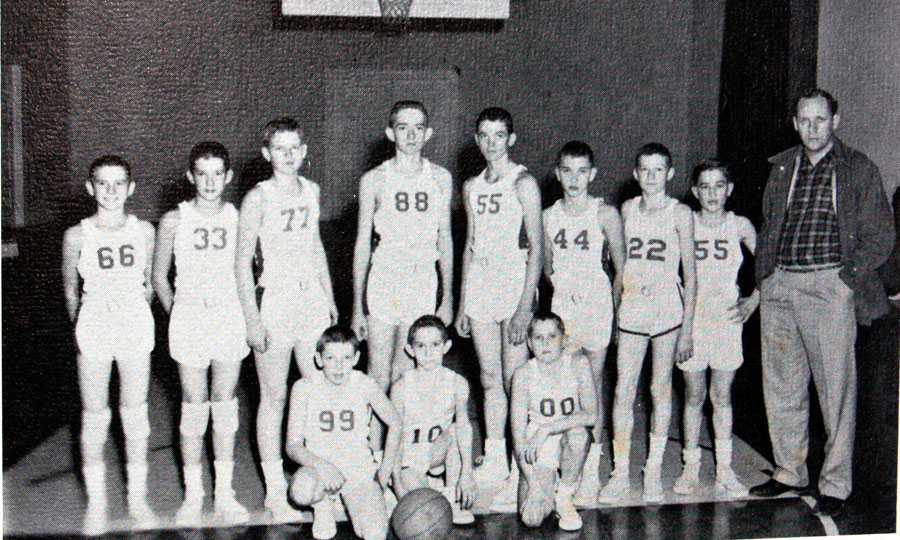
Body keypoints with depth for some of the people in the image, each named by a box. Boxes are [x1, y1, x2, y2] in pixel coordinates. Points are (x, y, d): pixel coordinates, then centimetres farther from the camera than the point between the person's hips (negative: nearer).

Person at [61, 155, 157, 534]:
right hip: (93, 331, -1)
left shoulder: (143, 231, -2)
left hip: (136, 330, 1)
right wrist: (81, 328, 8)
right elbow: (70, 290, 7)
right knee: (94, 416, 6)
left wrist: (135, 315, 8)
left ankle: (137, 497, 22)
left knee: (135, 414, 8)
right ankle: (96, 502, 20)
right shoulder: (77, 236, -5)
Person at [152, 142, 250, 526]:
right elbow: (159, 278, 8)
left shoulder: (239, 219, 1)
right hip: (189, 319, -1)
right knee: (194, 408, 3)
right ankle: (192, 495, 15)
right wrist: (176, 315, 4)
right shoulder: (174, 221, -2)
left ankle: (225, 494, 18)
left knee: (225, 405, 7)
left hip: (230, 319, 1)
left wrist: (249, 314, 4)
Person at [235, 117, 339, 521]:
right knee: (274, 398, 2)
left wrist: (330, 298, 19)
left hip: (312, 301, 5)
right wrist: (252, 320, -12)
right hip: (275, 302, -5)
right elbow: (242, 263, -8)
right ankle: (275, 491, 11)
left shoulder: (310, 191, 8)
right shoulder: (258, 198, -8)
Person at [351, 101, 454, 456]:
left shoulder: (440, 178, 6)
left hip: (424, 283, 2)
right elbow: (362, 244, 3)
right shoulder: (374, 180, 0)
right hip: (383, 281, -1)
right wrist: (357, 305, 1)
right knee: (379, 379, -1)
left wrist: (447, 296, 9)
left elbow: (445, 240, 11)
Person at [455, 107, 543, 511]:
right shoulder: (472, 186, 14)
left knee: (516, 383, -7)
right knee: (490, 380, 10)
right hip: (479, 285, 6)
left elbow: (537, 247, -9)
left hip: (514, 283, -6)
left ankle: (520, 477, -3)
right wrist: (462, 303, 15)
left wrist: (525, 306, -16)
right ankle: (494, 462, 20)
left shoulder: (522, 183, -5)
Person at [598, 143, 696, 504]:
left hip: (668, 308, -2)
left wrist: (688, 328, -5)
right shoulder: (628, 210, 7)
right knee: (623, 391, -2)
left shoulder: (679, 213, -2)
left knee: (661, 389, 5)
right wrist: (614, 306, 12)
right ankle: (620, 474, 6)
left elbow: (690, 273, -2)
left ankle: (653, 471, 17)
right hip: (632, 308, 2)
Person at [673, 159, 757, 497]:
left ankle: (724, 470, 10)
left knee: (722, 396, 4)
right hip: (692, 318, 0)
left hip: (728, 318, 0)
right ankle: (690, 468, 13)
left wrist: (754, 299, 1)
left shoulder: (739, 226, 2)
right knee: (693, 395, 3)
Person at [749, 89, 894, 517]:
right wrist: (762, 280, 12)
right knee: (781, 385, 9)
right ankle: (790, 472, 22)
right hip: (779, 286, 5)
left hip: (829, 285, -5)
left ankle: (836, 484, 7)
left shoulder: (859, 169, 3)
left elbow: (881, 236, 2)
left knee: (835, 389, -3)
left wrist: (847, 276, -9)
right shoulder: (782, 168, 16)